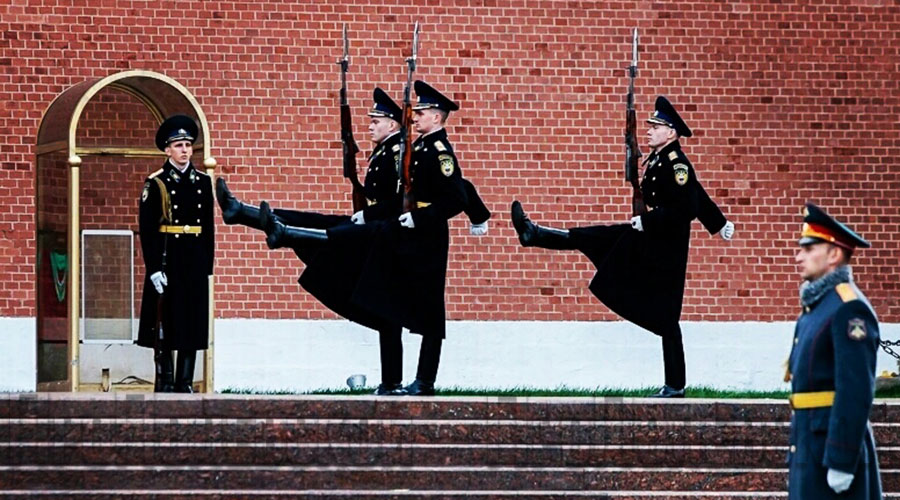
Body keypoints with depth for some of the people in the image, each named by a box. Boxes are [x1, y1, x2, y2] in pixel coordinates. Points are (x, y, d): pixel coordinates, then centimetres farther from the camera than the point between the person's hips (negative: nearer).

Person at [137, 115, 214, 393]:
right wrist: (154, 269, -13)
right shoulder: (156, 184, -2)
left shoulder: (203, 182, 11)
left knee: (193, 325, 5)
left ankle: (185, 384, 10)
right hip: (167, 263, -4)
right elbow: (146, 230, -6)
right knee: (165, 327, -2)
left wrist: (208, 267, 7)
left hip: (195, 264, 4)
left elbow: (209, 229, 13)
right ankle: (165, 384, 3)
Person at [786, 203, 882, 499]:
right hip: (810, 441, 10)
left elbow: (857, 392, -21)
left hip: (834, 440, -10)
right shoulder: (817, 305, 16)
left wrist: (841, 462, -23)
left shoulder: (849, 309, -15)